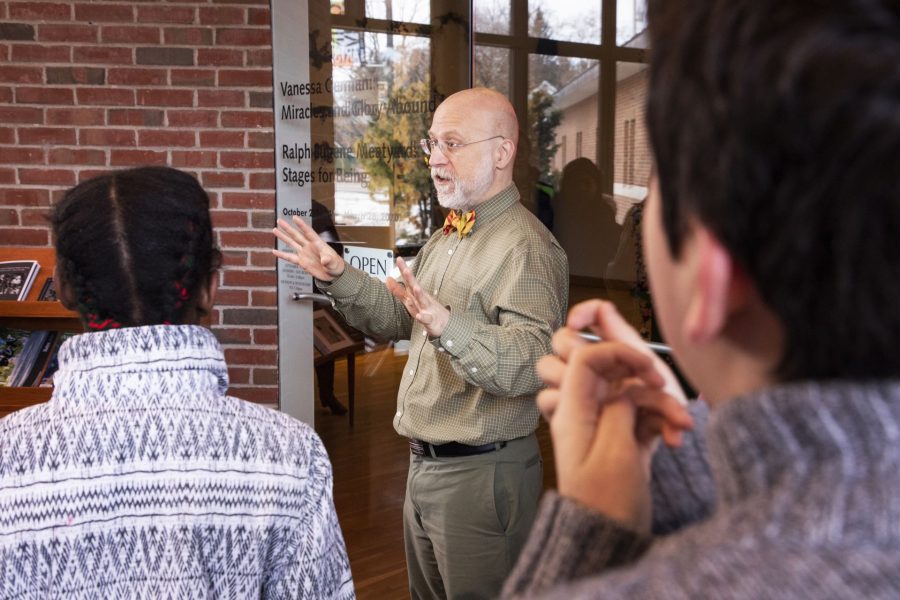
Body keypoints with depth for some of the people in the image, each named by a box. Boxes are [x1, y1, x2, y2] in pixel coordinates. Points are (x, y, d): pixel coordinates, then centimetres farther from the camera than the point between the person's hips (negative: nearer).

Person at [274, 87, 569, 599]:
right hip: (425, 461, 9)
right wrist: (340, 277, 5)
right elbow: (396, 319, 18)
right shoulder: (446, 238, 13)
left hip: (482, 472, -9)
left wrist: (448, 327, -43)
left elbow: (533, 363, -30)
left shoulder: (527, 248, -19)